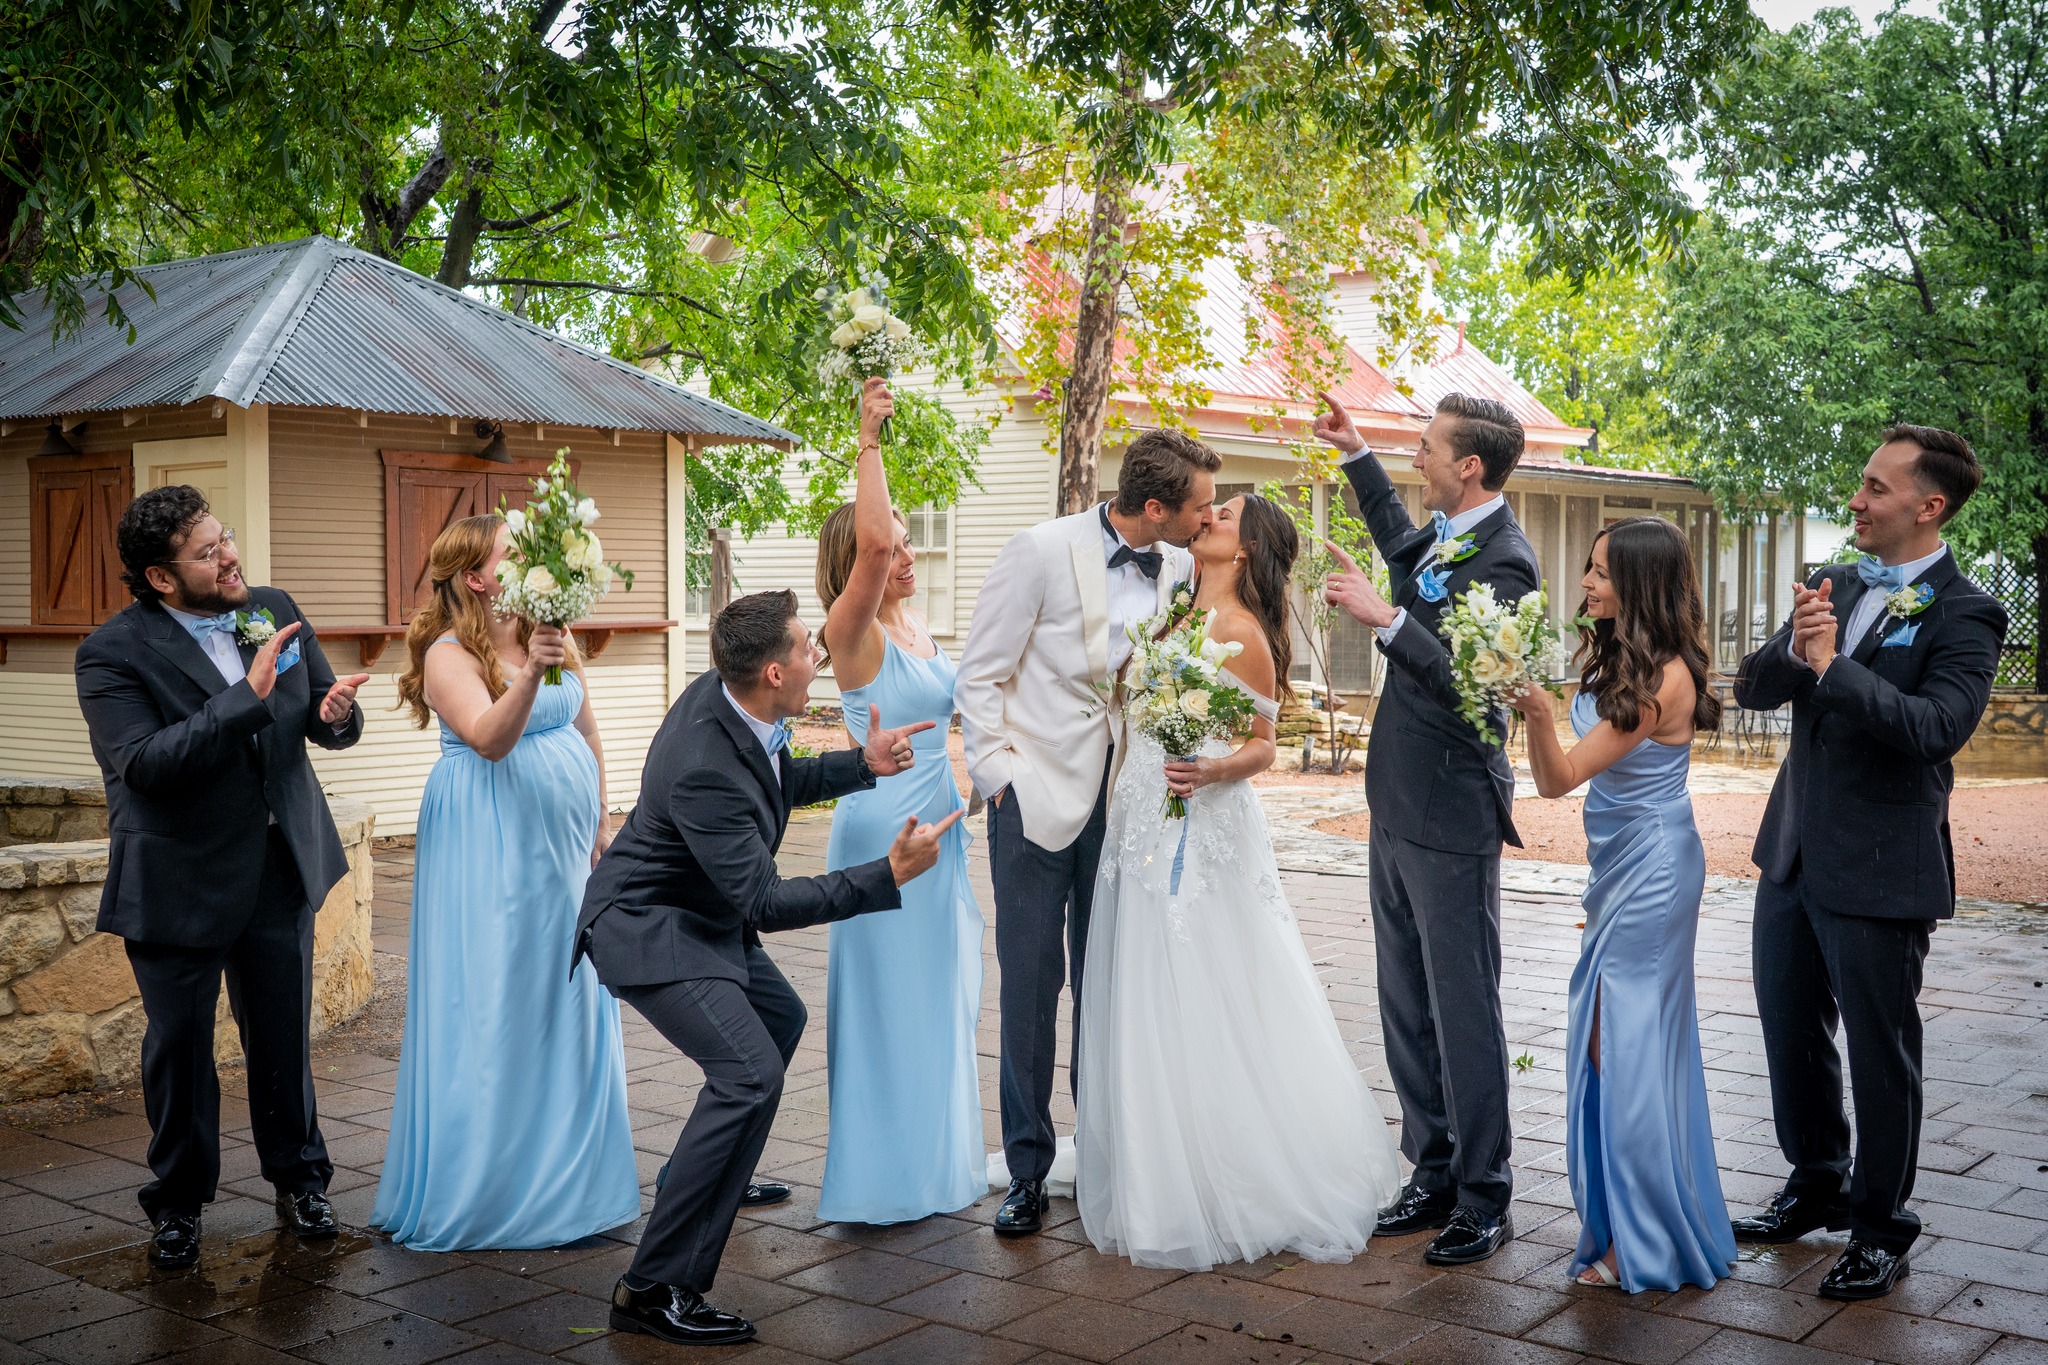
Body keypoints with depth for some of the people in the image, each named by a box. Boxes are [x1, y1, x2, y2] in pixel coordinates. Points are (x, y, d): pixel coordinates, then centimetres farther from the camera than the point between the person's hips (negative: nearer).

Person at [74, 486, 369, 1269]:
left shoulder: (275, 611, 0)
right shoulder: (113, 654, -16)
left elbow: (327, 718, 8)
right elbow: (144, 765, -28)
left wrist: (336, 714, -18)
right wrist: (249, 696, -33)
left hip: (280, 870, 4)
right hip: (179, 882, -4)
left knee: (283, 1035, 13)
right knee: (179, 1045, 11)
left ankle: (298, 1179, 32)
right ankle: (178, 1203, 30)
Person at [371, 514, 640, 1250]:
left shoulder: (552, 635, 9)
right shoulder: (450, 655, -10)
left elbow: (586, 731, 16)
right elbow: (490, 739, -25)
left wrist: (602, 816, 13)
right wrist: (529, 675, -40)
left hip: (561, 845, 7)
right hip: (490, 850, -7)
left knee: (567, 1000, 11)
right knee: (493, 1005, -2)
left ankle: (564, 1173, 24)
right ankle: (485, 1184, 9)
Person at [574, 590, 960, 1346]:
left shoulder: (723, 692, -7)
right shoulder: (704, 768, -34)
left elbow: (780, 782, 12)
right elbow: (765, 900, -31)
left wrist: (864, 764, -2)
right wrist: (891, 873, -32)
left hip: (700, 912, 10)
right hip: (646, 927, -10)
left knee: (780, 1018, 27)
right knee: (749, 1072, -23)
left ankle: (705, 1173, 48)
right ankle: (653, 1289, -17)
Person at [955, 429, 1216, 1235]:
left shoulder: (1179, 568, 3)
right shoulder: (1042, 551, -11)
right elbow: (979, 677, -6)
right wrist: (999, 777, -10)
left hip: (1125, 798, 4)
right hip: (1039, 797, -4)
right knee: (1031, 984, 1)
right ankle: (1028, 1174, 12)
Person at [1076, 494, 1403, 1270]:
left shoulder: (1243, 632, -8)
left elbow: (1262, 748, -8)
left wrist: (1212, 771, -26)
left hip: (1203, 835, -8)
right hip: (1142, 830, 8)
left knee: (1206, 1016, -4)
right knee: (1142, 1010, 10)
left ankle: (1220, 1195, 7)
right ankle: (1157, 1183, 21)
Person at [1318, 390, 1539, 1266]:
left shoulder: (1503, 562, -17)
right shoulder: (1447, 536, 10)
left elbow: (1468, 685, -27)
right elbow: (1402, 547, 35)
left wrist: (1385, 620, -33)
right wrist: (1355, 453, 33)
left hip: (1451, 817, -9)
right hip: (1399, 809, 9)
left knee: (1463, 1012, 0)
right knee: (1407, 1008, 15)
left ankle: (1484, 1201, 12)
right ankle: (1434, 1175, 26)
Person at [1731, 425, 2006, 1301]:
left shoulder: (1963, 615, -12)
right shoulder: (1833, 587, 8)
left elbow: (1938, 727, -26)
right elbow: (1751, 688, 3)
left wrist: (1832, 667, -28)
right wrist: (1796, 647, -17)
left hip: (1880, 870, -7)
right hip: (1792, 857, 7)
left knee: (1880, 1053, 7)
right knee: (1790, 1031, 19)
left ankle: (1880, 1229, 23)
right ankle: (1817, 1187, 39)